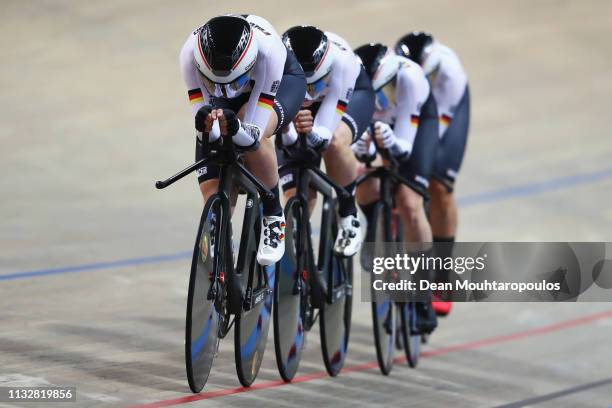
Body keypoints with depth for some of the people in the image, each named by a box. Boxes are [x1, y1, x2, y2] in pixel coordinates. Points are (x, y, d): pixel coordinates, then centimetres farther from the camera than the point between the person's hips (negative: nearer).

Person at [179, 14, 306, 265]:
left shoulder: (267, 49, -41)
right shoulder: (191, 53, -35)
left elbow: (255, 132, -37)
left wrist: (235, 128, -59)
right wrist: (206, 126, -51)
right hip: (223, 99, 3)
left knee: (253, 135, -37)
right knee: (214, 196, -10)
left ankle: (273, 218, -16)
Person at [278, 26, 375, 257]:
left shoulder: (341, 59, -42)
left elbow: (325, 134, -43)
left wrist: (310, 132, -65)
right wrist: (287, 131, -62)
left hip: (352, 93, -2)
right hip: (294, 103, 2)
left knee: (335, 142, -36)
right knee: (296, 195, -12)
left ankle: (349, 219, -17)